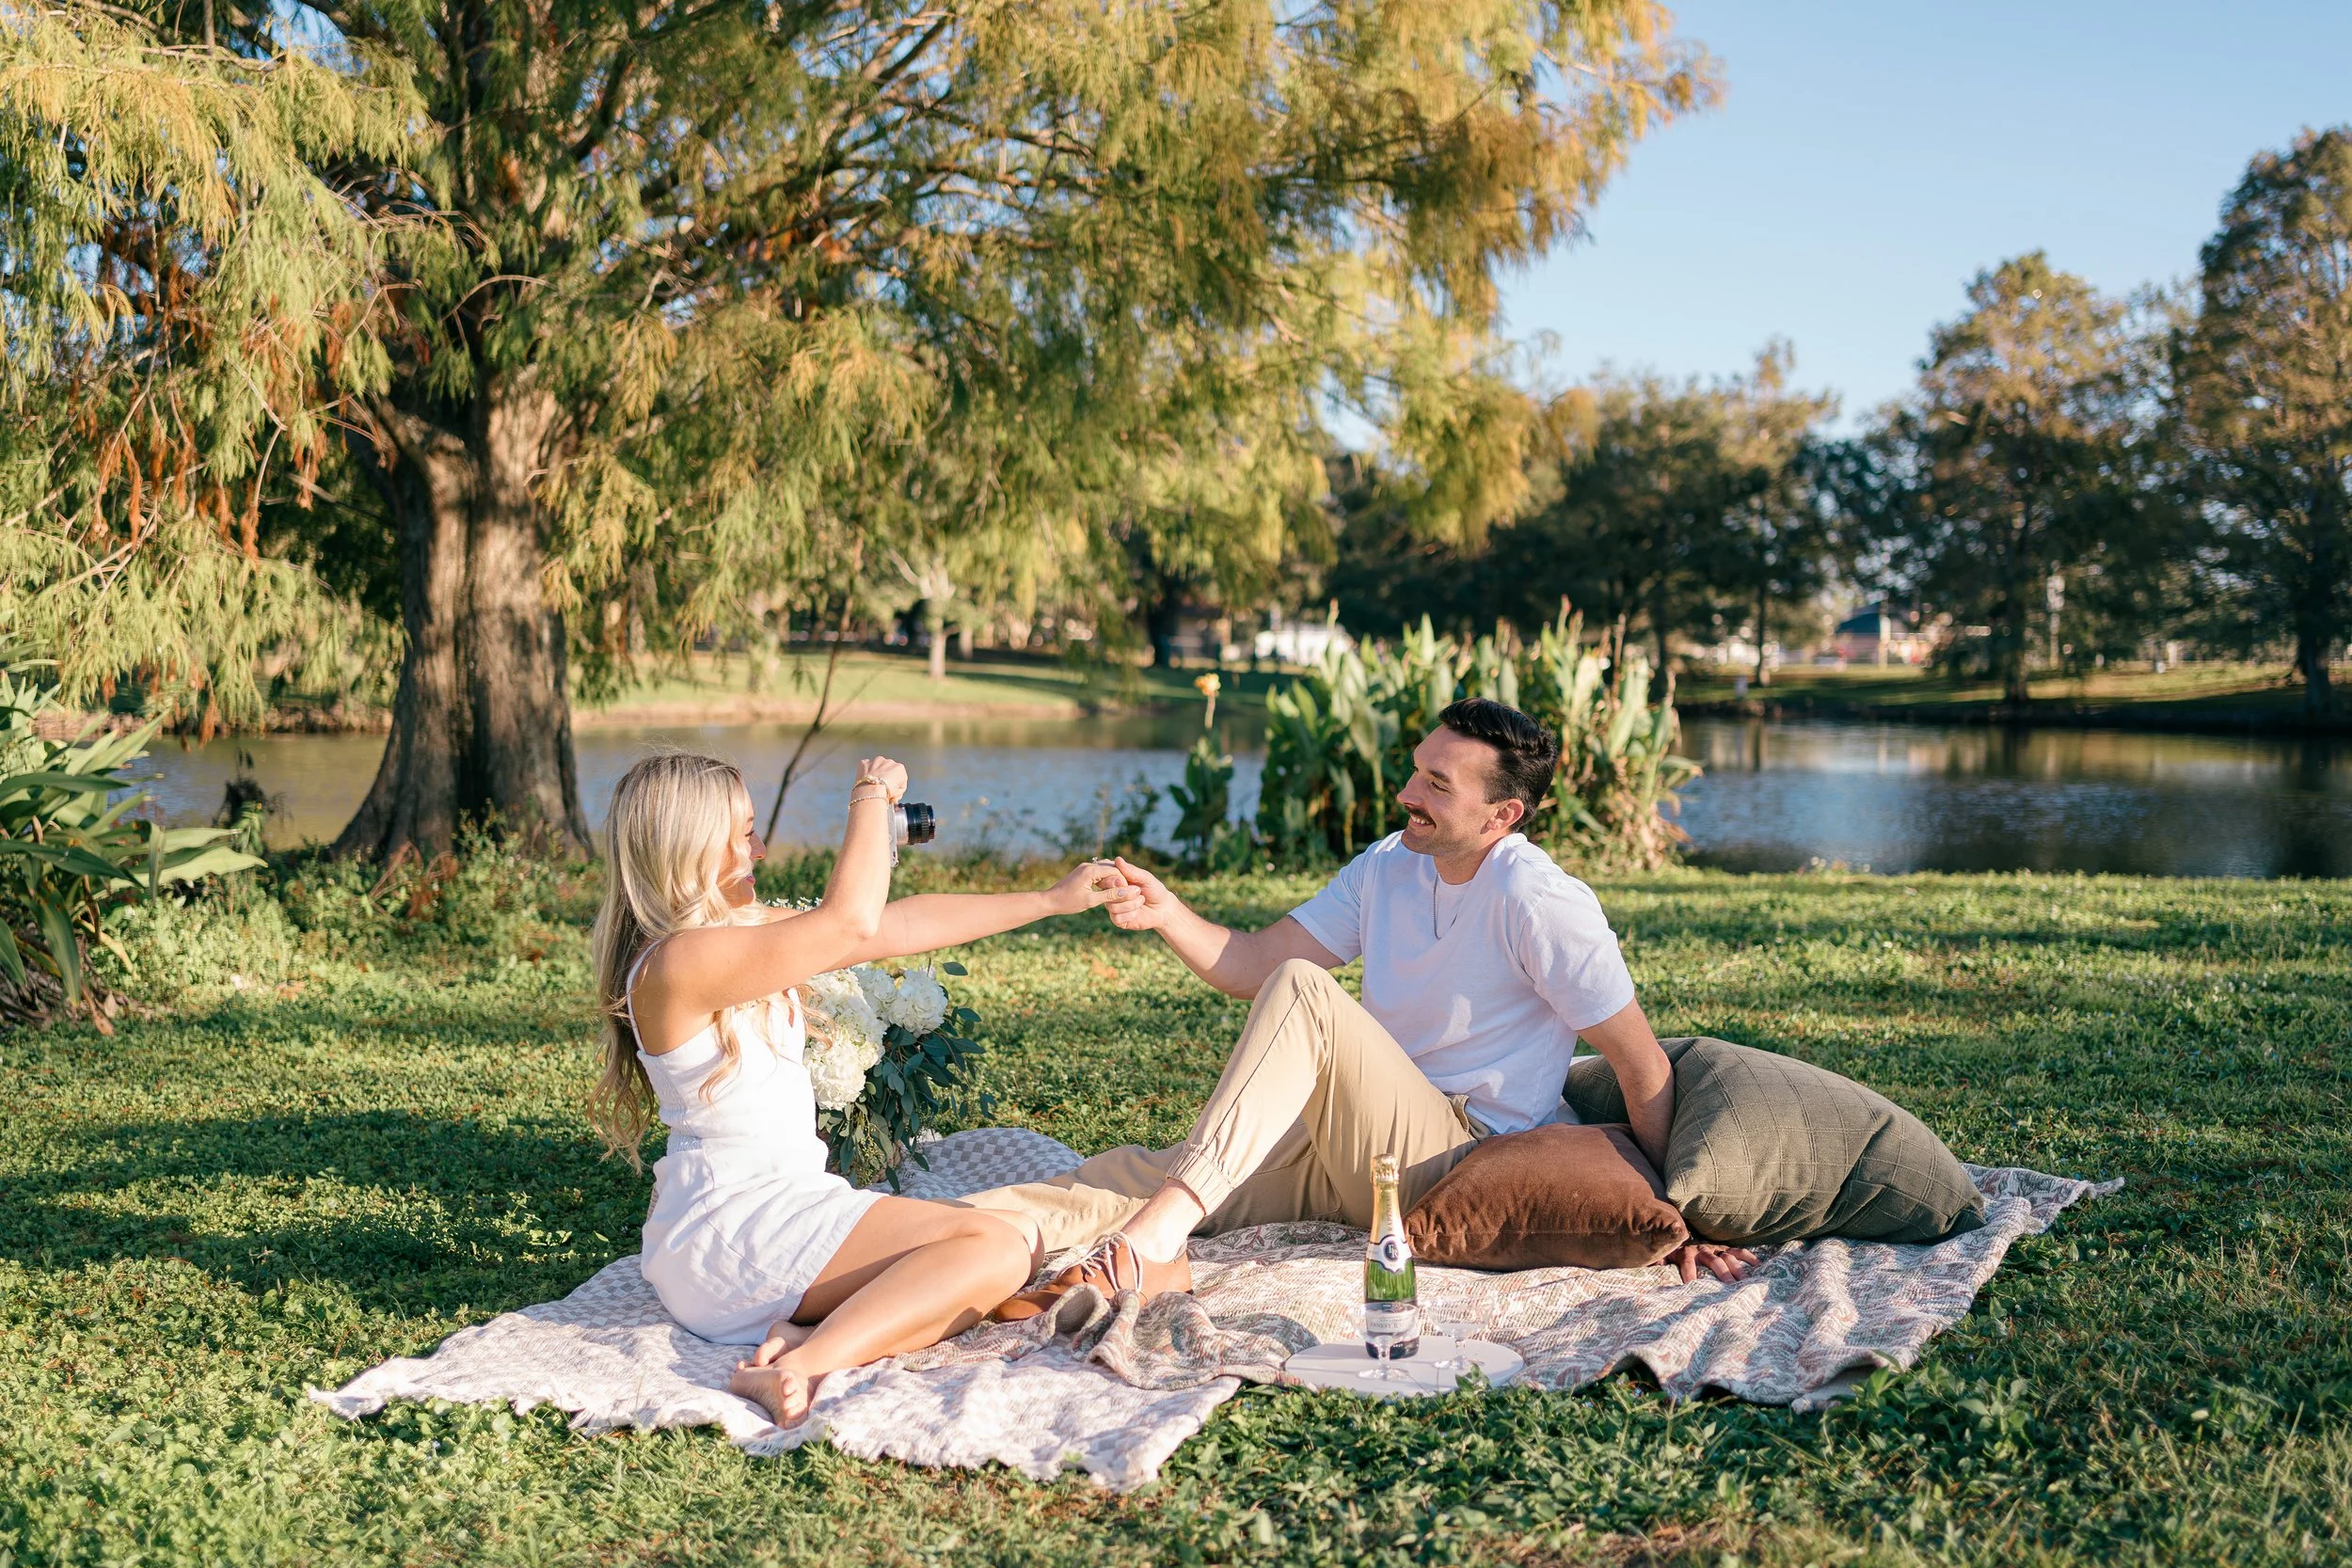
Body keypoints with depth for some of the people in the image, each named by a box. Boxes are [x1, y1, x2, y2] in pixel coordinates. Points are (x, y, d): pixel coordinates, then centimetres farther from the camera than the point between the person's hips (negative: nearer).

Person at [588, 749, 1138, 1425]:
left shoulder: (743, 930, 12)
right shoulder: (677, 963, -17)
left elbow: (904, 924, 13)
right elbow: (852, 923, -22)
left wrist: (1054, 900, 13)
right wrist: (873, 794, -6)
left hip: (786, 1202, 10)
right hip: (730, 1227, -10)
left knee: (1016, 1236, 1)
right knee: (999, 1247, -19)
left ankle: (812, 1332, -15)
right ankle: (806, 1366, -28)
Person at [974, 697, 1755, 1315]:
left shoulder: (1540, 902, -14)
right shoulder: (1388, 868, 8)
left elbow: (1644, 1066, -11)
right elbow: (1255, 963, 5)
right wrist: (1169, 915, -14)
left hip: (1467, 1166, -7)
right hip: (1361, 1153, 8)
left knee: (1303, 990, -29)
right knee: (1140, 1167, -14)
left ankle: (1154, 1236, -38)